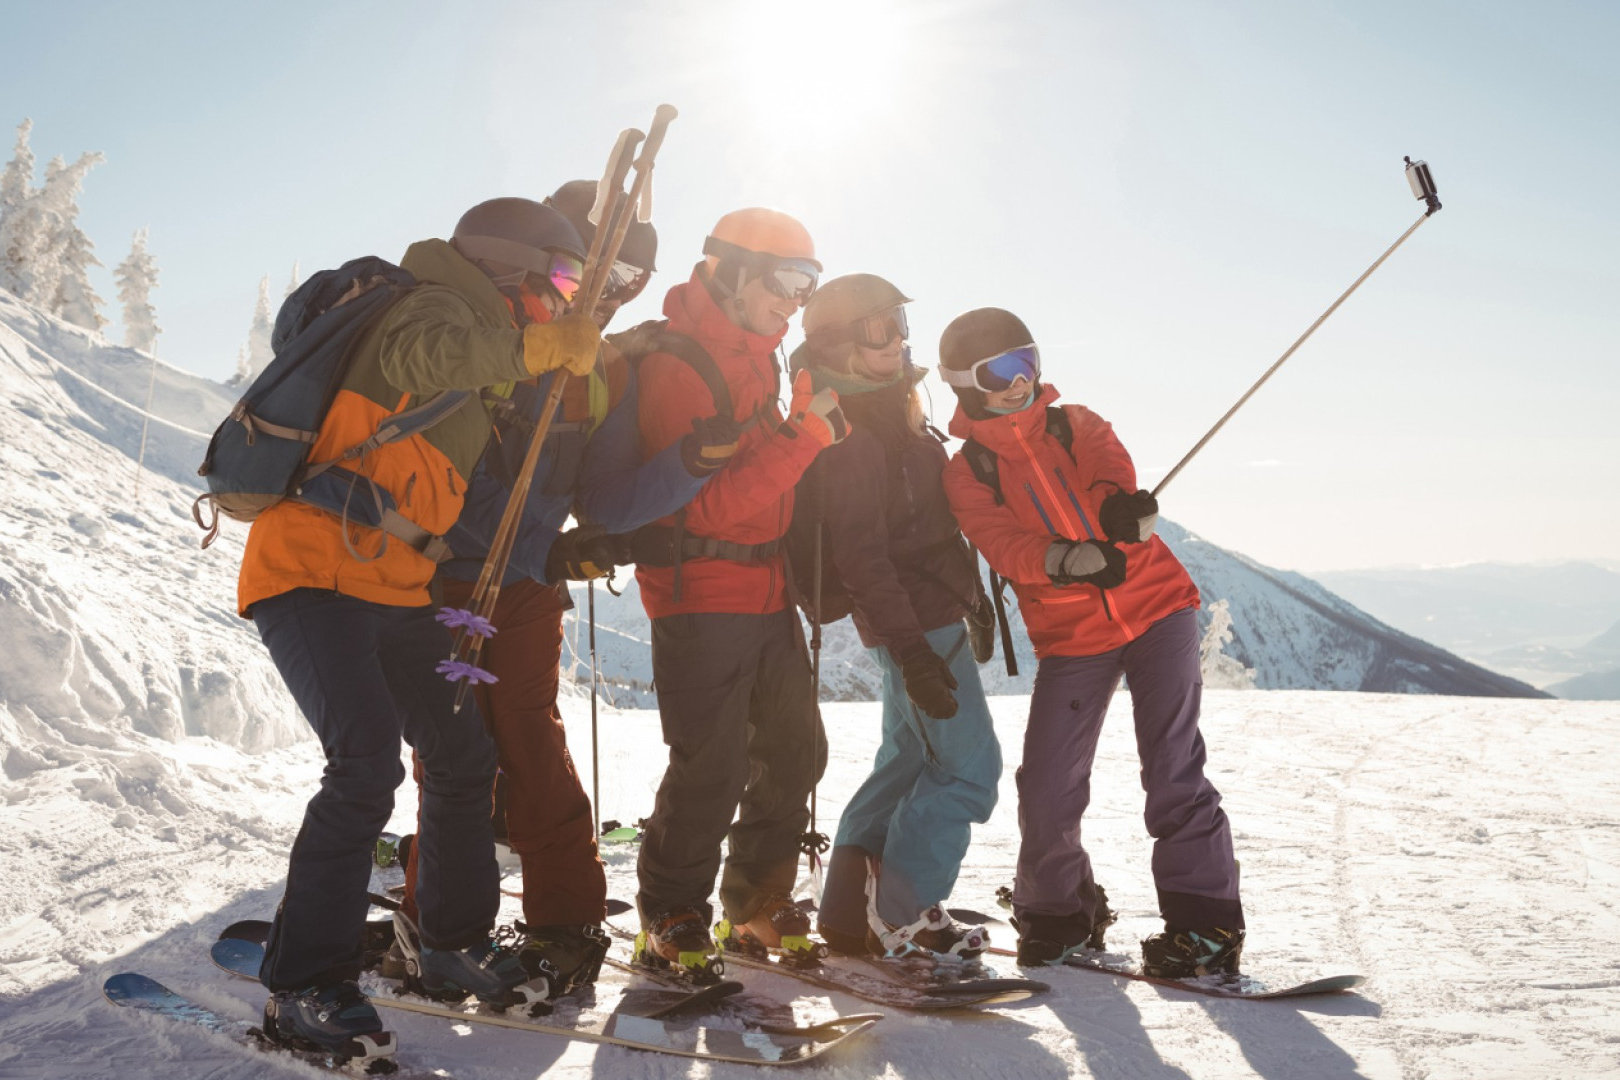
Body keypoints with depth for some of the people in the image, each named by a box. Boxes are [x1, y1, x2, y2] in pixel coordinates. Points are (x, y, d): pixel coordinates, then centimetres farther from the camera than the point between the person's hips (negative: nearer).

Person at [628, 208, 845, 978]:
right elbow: (713, 504, -24)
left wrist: (815, 421, 5)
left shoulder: (757, 359, 14)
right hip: (700, 593, -9)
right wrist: (803, 432, -27)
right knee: (710, 769, -8)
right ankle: (670, 922, 11)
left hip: (766, 591, 9)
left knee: (795, 752, 12)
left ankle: (757, 907, 27)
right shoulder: (674, 366, -15)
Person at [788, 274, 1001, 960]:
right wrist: (913, 652, -27)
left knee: (909, 760, 15)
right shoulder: (853, 436, -18)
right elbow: (859, 556, -24)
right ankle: (900, 917, 2)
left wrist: (965, 599, 24)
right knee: (969, 767, -5)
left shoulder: (884, 420, 16)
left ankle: (847, 910, 22)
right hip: (918, 623, -10)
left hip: (920, 621, 10)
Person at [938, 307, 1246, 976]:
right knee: (1046, 788, -4)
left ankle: (1205, 925, 1)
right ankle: (1058, 914, 21)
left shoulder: (1075, 425, 8)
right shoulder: (966, 474, 4)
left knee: (1172, 769, -9)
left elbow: (1111, 467, -13)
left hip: (1155, 606, 0)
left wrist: (1118, 503, -37)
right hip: (1069, 637, 0)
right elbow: (1002, 547, -14)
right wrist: (1067, 558, -34)